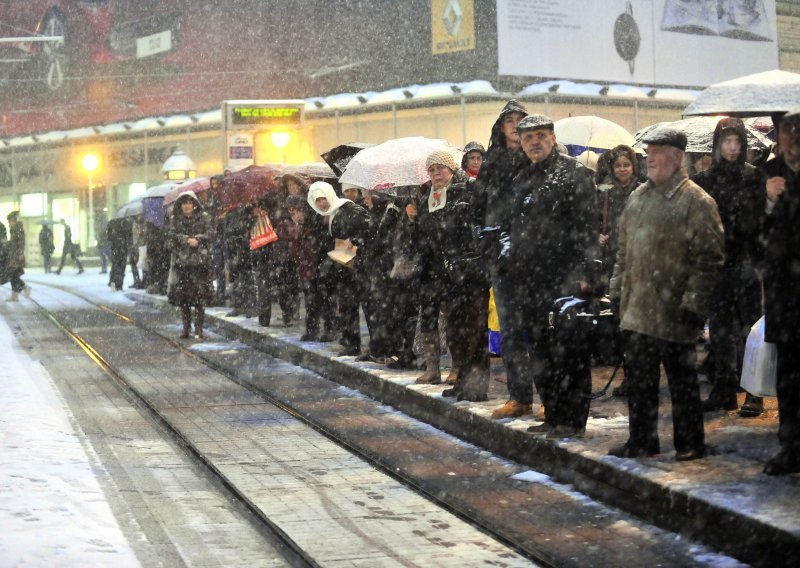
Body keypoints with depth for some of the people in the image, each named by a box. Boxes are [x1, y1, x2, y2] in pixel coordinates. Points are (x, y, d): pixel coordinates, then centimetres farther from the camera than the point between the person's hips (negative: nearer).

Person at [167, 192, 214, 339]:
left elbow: (208, 234, 1)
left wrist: (197, 239, -16)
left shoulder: (203, 217, 8)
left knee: (200, 294, -7)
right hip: (181, 261, 2)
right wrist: (188, 240, -12)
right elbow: (172, 235, 0)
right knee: (182, 295, 0)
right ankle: (186, 328, 8)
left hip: (199, 260, -2)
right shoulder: (175, 219, 12)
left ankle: (198, 328, -2)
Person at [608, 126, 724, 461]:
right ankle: (642, 440, 22)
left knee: (681, 377, 2)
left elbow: (708, 259, -13)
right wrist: (618, 291, 16)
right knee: (639, 377, 12)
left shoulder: (696, 201, -10)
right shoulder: (639, 197, 14)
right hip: (637, 309, 7)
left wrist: (693, 304, -17)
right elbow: (624, 249, 21)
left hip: (673, 312, -7)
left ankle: (690, 443, 12)